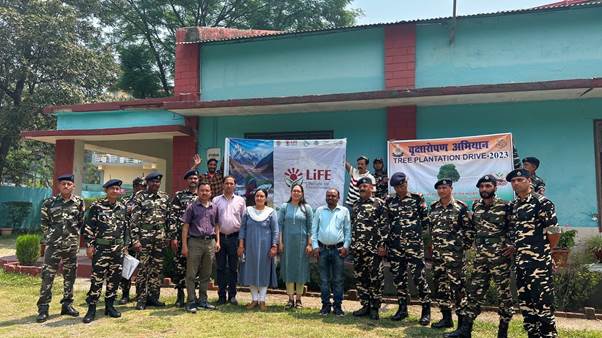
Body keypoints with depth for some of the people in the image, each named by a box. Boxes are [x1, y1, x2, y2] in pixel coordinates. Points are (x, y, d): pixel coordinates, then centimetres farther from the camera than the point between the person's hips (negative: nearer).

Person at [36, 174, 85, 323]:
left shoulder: (79, 202, 2)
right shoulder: (50, 202, 0)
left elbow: (82, 222, 7)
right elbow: (44, 222, 7)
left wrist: (75, 236, 3)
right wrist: (49, 237, 2)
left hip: (72, 245, 2)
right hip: (53, 245, -1)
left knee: (70, 276, 10)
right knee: (47, 276, -3)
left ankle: (67, 304, 21)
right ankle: (43, 308, 4)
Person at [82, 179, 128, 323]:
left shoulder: (123, 208, 10)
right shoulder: (96, 206, -3)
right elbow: (88, 227, -4)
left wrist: (125, 245, 14)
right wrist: (89, 245, -8)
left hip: (118, 249, 5)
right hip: (101, 248, -4)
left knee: (114, 278, 8)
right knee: (97, 278, -4)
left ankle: (110, 306, 20)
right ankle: (91, 308, 5)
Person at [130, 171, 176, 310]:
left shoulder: (165, 197, 10)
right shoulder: (140, 197, -2)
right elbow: (135, 220, -6)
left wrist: (173, 237, 8)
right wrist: (135, 239, -12)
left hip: (161, 237, 4)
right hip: (144, 236, -4)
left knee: (157, 268, 9)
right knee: (143, 267, -1)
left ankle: (153, 297, 19)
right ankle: (141, 299, 8)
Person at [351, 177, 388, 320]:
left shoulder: (379, 203, -4)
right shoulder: (356, 205, 15)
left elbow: (384, 226, -9)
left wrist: (382, 245, -14)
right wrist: (352, 245, 16)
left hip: (374, 249, -6)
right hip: (357, 249, 7)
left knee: (376, 278, -1)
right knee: (360, 278, 10)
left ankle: (375, 307, 10)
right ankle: (365, 305, 21)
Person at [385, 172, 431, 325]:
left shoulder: (417, 199, -1)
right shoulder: (389, 202, 9)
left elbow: (425, 220, 4)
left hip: (414, 244, -4)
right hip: (395, 245, 4)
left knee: (418, 276, -6)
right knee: (398, 277, 9)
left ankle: (426, 310, 5)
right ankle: (403, 308, 22)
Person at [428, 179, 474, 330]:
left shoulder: (460, 207, -5)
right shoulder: (433, 208, 11)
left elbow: (469, 229, -4)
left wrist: (465, 245, -6)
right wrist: (430, 245, 15)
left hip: (454, 253, -6)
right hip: (436, 253, 6)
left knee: (457, 285, -4)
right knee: (440, 285, 9)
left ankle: (463, 321, 5)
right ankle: (446, 318, 20)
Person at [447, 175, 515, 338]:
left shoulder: (504, 206, -7)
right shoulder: (476, 206, 8)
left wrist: (512, 245, -13)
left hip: (500, 257, -5)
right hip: (481, 257, 5)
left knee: (503, 292, 3)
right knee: (475, 291, 6)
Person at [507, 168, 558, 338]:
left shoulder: (543, 202, -8)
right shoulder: (513, 205, 13)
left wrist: (547, 252, -2)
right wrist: (515, 248, 13)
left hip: (539, 261, -8)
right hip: (520, 261, 8)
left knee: (543, 302, -5)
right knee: (525, 302, 13)